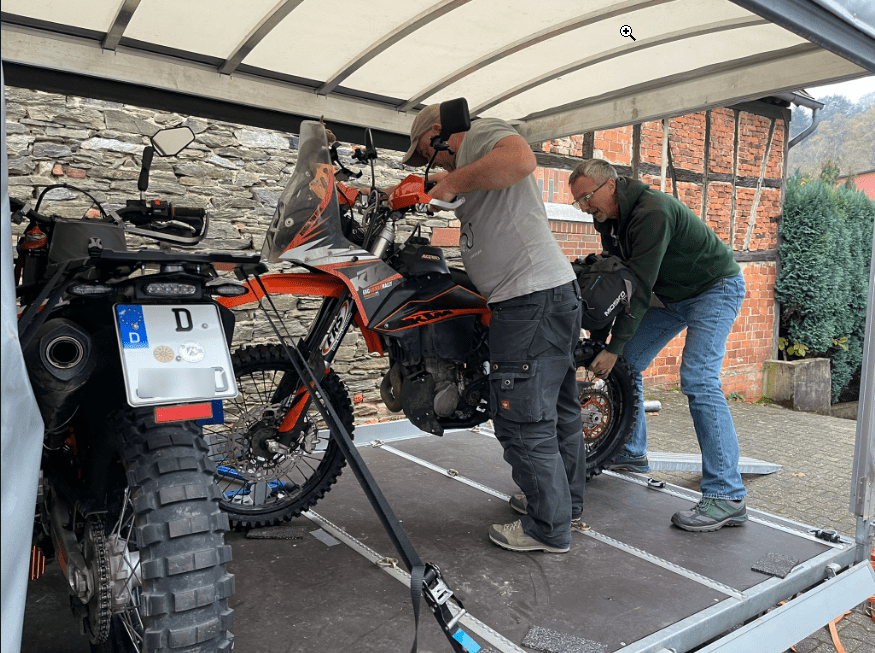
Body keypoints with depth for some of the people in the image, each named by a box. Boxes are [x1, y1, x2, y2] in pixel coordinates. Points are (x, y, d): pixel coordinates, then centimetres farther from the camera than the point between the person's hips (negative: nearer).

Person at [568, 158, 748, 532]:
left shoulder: (652, 213, -30)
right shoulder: (609, 220, -1)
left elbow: (640, 287, -32)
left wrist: (613, 348, -29)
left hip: (715, 289, -9)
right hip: (673, 295, 9)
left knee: (698, 379, -23)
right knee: (626, 363, 3)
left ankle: (727, 497, -21)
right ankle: (631, 454, 18)